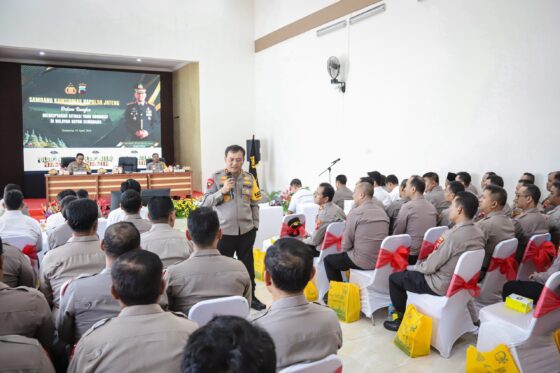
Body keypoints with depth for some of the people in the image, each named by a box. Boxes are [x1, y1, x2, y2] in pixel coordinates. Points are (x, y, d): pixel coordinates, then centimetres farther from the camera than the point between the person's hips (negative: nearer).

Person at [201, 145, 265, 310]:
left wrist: (255, 225, 8)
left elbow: (254, 204, 10)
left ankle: (251, 297, 31)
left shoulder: (249, 178, 4)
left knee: (248, 265, 15)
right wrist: (223, 191, -18)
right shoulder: (216, 178, -5)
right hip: (224, 231, -3)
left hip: (246, 230, 3)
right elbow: (206, 203, -7)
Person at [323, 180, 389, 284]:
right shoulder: (382, 212, 7)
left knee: (328, 260, 15)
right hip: (381, 260, 7)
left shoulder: (355, 212, -13)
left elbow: (346, 245, -10)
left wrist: (344, 250, 12)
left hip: (363, 262, -7)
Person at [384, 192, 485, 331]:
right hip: (462, 281, 8)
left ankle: (404, 319, 18)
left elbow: (429, 267, -21)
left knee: (395, 278, 7)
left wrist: (411, 267, 0)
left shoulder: (453, 235, -29)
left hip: (442, 285, -8)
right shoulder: (478, 232, -3)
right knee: (411, 272, 27)